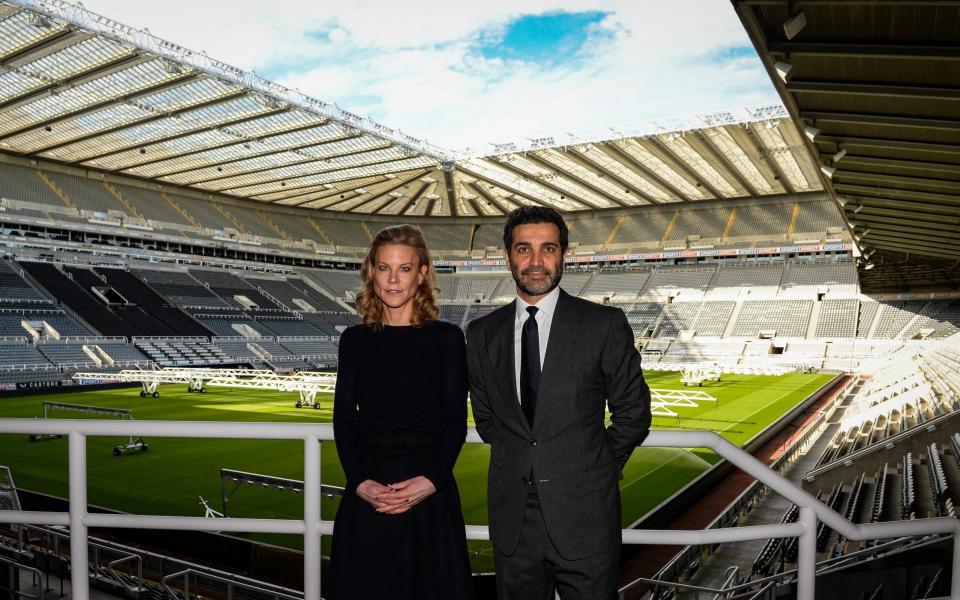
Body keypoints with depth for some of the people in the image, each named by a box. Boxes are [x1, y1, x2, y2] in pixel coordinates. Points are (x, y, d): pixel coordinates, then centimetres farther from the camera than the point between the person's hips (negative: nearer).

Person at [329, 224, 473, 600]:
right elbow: (343, 418, 4)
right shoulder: (355, 339, 6)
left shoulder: (447, 338, 0)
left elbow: (455, 421, -2)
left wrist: (431, 480, -15)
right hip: (367, 491, 2)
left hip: (429, 490, -1)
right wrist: (359, 482, -9)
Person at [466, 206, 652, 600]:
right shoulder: (483, 334, 3)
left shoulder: (604, 324, -7)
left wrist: (596, 471, 2)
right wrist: (517, 464, 6)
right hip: (512, 519, 3)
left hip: (584, 515, -3)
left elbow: (632, 413, 0)